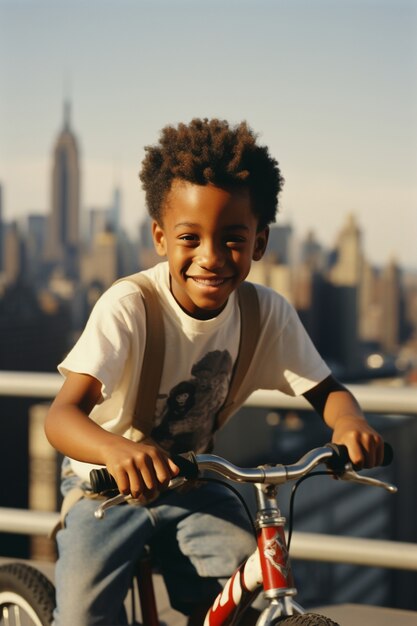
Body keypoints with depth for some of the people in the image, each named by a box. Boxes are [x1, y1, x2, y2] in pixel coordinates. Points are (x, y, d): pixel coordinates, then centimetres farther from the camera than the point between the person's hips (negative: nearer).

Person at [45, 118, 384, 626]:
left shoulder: (267, 313, -13)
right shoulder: (129, 306, -26)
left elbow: (323, 389, -6)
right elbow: (62, 415, -33)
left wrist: (350, 423, -32)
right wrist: (117, 449, -57)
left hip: (191, 484, 3)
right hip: (110, 487, -3)